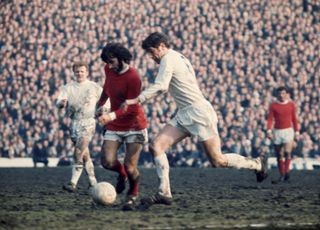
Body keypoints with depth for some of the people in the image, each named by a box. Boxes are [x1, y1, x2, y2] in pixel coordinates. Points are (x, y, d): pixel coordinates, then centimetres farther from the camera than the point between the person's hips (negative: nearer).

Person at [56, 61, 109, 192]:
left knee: (79, 152, -18)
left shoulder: (95, 87, 5)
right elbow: (59, 103, -3)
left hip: (88, 122, -4)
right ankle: (93, 182, 23)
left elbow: (105, 104, 11)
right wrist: (62, 103, -25)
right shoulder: (68, 88, 10)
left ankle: (73, 184, -23)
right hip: (74, 122, 4)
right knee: (85, 155, 10)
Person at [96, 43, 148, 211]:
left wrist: (111, 116, -35)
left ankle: (133, 194, 20)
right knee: (107, 162, -13)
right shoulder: (109, 70, 0)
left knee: (130, 167, -11)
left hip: (134, 126, -5)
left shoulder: (133, 78, -22)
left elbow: (132, 108, -23)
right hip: (114, 127, 5)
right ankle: (121, 173, 22)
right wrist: (100, 105, 30)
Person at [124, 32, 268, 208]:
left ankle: (257, 163, 16)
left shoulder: (168, 58, -10)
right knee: (156, 146, -5)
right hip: (184, 115, 10)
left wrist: (137, 100, -26)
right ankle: (164, 193, -8)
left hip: (198, 113, -10)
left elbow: (160, 86, -24)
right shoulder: (178, 58, 20)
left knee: (218, 160, -6)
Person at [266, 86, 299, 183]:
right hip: (277, 132, 1)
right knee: (279, 155, 3)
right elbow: (270, 119, -2)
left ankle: (287, 171, -23)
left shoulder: (291, 104, 5)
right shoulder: (273, 106, 3)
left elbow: (294, 119, 11)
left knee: (287, 152, -20)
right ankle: (282, 176, 8)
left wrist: (296, 132, 8)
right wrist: (269, 131, -15)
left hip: (288, 131, -1)